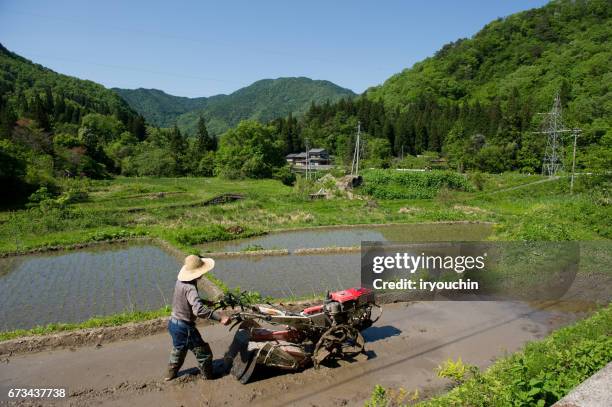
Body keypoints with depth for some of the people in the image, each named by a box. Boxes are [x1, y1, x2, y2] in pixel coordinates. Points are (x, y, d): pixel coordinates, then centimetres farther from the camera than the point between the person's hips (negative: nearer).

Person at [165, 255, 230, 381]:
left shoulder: (180, 280, -4)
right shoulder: (190, 288, -32)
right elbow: (198, 310, -46)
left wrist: (206, 302, 13)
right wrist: (220, 317, -48)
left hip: (173, 322, 9)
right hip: (185, 327, -9)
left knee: (178, 350, 33)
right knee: (204, 352, 11)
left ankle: (171, 373, 50)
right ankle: (208, 376, 28)